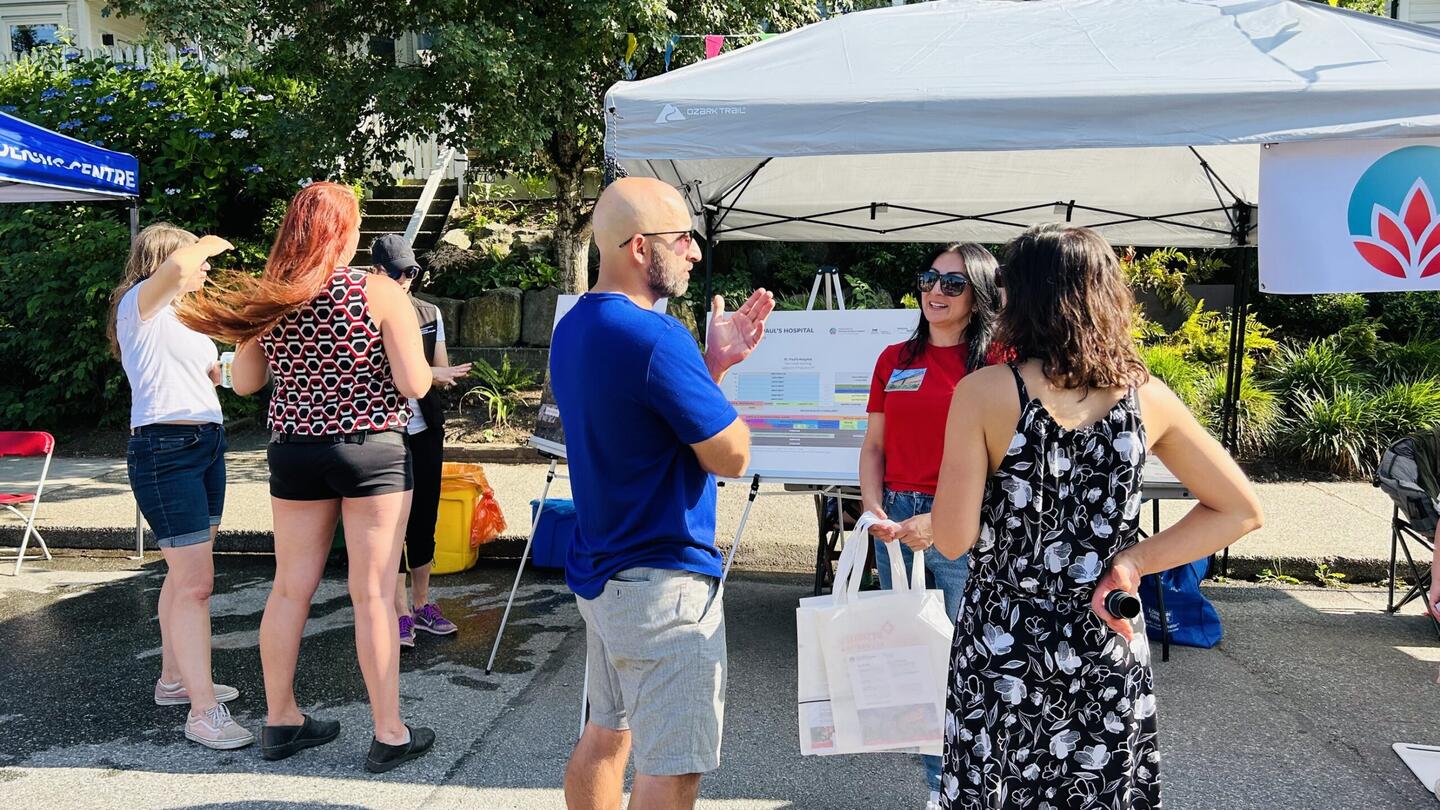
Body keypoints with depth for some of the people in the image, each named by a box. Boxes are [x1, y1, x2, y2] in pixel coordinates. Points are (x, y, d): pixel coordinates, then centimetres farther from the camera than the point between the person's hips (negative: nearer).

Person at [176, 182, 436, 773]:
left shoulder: (268, 299, 2)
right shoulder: (380, 293, -12)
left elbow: (243, 381, 11)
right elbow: (415, 384, -14)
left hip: (293, 452, 5)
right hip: (371, 452, -4)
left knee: (291, 588, 15)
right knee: (373, 594, 2)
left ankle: (280, 721, 29)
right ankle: (389, 735, 12)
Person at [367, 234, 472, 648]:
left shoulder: (430, 314, 9)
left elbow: (442, 375, 8)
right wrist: (427, 374, -18)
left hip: (425, 430, 5)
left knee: (424, 519, 10)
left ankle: (422, 604, 23)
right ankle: (402, 613, 8)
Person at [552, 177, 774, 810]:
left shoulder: (573, 328, 8)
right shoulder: (655, 338, -23)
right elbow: (731, 456, -16)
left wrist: (712, 361, 7)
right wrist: (716, 366, -1)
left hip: (598, 570, 10)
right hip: (662, 583, -10)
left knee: (606, 733, 22)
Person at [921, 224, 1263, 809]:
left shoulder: (984, 392, -15)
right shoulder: (1146, 396, -3)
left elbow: (953, 539, -15)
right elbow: (1240, 510, 4)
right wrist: (1134, 562, -1)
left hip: (1003, 650, -3)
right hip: (1108, 654, 3)